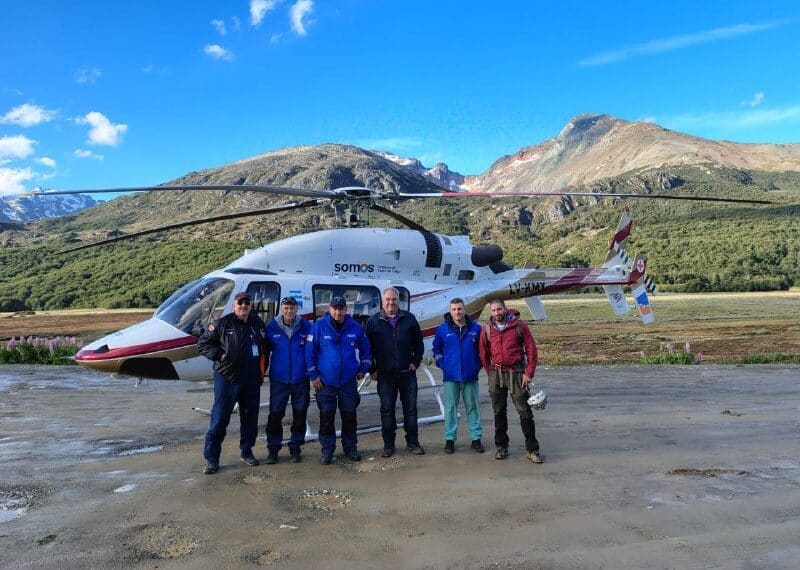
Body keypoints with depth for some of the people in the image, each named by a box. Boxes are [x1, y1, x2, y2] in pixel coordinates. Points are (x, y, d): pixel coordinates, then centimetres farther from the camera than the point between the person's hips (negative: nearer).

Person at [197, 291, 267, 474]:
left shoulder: (258, 324, 8)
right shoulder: (222, 324, -3)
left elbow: (265, 347, 19)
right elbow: (203, 343, 2)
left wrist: (262, 369, 10)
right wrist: (219, 355, -12)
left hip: (252, 380, 4)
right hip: (227, 378, -4)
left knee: (250, 418, 12)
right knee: (219, 419, -3)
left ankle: (247, 452, 28)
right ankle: (211, 458, 6)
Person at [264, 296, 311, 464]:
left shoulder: (305, 326, -3)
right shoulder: (271, 327, -1)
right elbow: (265, 350, 5)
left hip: (300, 379, 1)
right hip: (278, 379, 0)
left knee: (300, 415, 9)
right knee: (275, 415, 2)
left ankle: (295, 448, 24)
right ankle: (273, 449, 17)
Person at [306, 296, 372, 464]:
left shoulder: (355, 327, 0)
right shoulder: (319, 326, -8)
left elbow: (365, 349, 13)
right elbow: (310, 352, -5)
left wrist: (363, 369, 8)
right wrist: (313, 376, -7)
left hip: (349, 381, 2)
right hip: (325, 381, -2)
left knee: (349, 414, 9)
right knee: (326, 415, 3)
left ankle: (350, 447, 24)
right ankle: (327, 449, 17)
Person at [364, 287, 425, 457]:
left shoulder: (409, 319, 6)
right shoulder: (373, 321, 3)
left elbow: (418, 342, 11)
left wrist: (416, 362, 1)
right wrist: (372, 369, 0)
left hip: (407, 372, 1)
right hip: (385, 374, -1)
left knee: (410, 408, 7)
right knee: (387, 409, 6)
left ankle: (412, 443, 18)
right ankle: (388, 445, 16)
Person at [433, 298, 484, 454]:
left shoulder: (475, 328, 0)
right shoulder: (442, 329, 0)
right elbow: (436, 349, 11)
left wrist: (478, 366, 2)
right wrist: (442, 365, 2)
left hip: (470, 376, 0)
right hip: (450, 376, 0)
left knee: (473, 407, 8)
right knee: (450, 408, 5)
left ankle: (476, 438, 17)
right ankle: (449, 439, 14)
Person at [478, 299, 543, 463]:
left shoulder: (519, 325, -4)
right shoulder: (487, 330, 3)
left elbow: (531, 349, -3)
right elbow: (483, 353, 11)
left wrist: (529, 373, -9)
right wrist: (491, 373, 6)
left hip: (516, 373, -2)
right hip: (496, 374, 3)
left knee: (525, 412, 0)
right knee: (499, 412, 10)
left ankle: (532, 449, 9)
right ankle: (501, 447, 22)